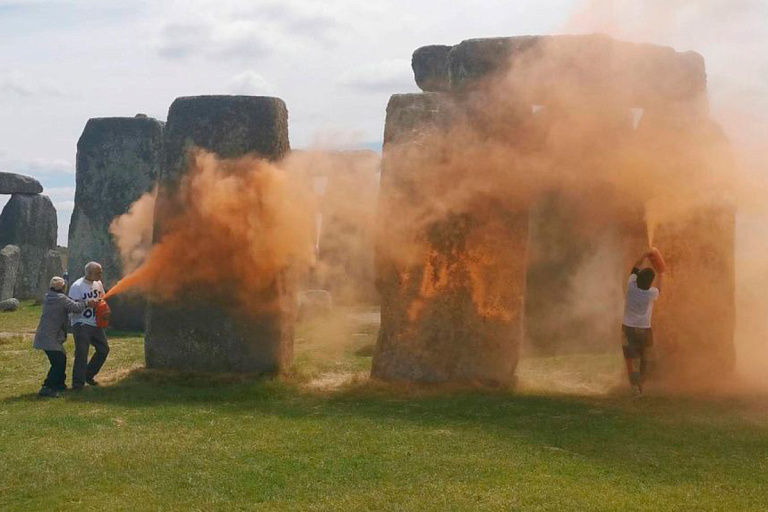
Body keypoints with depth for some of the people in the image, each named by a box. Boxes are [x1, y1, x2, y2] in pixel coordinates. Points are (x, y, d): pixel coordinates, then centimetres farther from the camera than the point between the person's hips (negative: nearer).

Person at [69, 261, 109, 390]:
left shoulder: (98, 284, 7)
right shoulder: (77, 286, -14)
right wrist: (88, 304, -29)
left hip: (95, 324, 7)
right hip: (81, 325, -7)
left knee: (104, 349, 11)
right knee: (81, 353, -8)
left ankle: (89, 375, 25)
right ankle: (78, 383, -1)